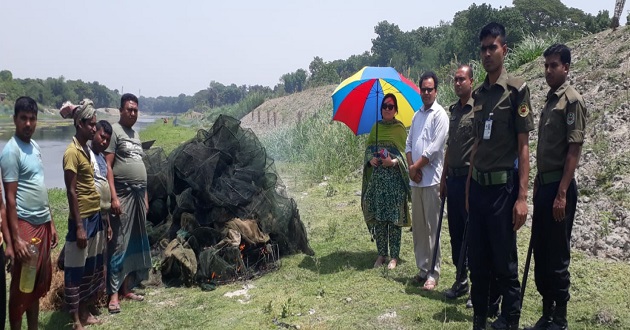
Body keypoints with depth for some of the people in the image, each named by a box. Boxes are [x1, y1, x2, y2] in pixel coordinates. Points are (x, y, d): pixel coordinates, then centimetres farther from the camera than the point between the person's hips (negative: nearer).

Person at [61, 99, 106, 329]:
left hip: (95, 216, 9)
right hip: (82, 220, -9)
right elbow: (71, 192, -18)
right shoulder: (72, 152, -15)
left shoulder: (87, 149, 10)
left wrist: (98, 216, 16)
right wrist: (79, 226, -19)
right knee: (76, 270, 2)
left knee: (93, 267, 16)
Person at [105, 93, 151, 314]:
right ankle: (113, 294, -1)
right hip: (123, 195, -8)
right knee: (119, 244, -6)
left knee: (135, 244, 11)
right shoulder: (114, 131, -7)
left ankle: (126, 288, 20)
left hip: (138, 195, 8)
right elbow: (107, 166, -14)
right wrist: (113, 197, -20)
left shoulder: (136, 134, 18)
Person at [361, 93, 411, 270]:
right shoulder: (376, 127, 12)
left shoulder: (399, 127, 0)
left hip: (394, 177, -4)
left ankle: (394, 256, 7)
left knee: (394, 218, -2)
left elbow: (404, 152, -4)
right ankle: (381, 254, 17)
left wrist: (393, 161, -21)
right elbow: (369, 147, 12)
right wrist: (371, 158, -8)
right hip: (377, 177, 4)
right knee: (378, 217, 5)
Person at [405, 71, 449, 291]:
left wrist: (416, 167, -7)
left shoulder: (440, 114, -6)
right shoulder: (417, 115, 17)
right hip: (415, 179, 7)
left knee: (431, 227, -4)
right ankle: (422, 268, 21)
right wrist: (411, 168, -1)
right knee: (418, 226, 11)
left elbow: (435, 147, -13)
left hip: (431, 178, -7)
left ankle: (433, 273, 3)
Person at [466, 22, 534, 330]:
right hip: (478, 186, 6)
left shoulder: (517, 89, -6)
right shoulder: (478, 93, 11)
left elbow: (523, 146, -9)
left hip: (503, 186, -6)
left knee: (505, 261, 3)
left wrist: (522, 196, -15)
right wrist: (468, 186, 12)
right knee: (477, 259, 13)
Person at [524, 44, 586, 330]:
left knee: (557, 255, 0)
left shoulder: (572, 100, -10)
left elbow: (574, 149, -15)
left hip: (559, 187, -8)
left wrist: (562, 193, -20)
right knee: (540, 252, 12)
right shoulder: (549, 100, 15)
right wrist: (537, 185, 15)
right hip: (543, 185, 8)